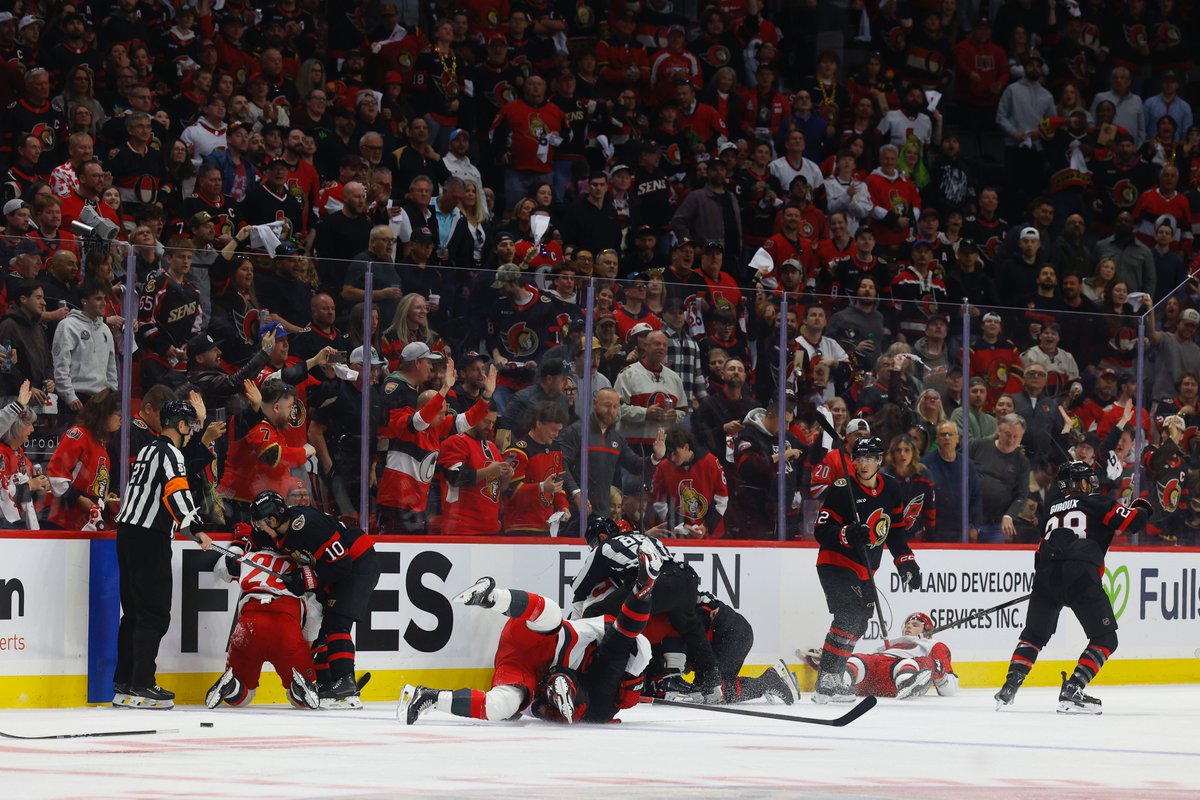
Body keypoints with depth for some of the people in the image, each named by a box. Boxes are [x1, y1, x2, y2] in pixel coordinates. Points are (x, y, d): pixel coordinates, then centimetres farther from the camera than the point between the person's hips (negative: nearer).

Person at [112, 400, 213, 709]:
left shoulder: (148, 451, 21)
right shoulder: (169, 453, -9)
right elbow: (176, 492, -25)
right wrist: (195, 530, -34)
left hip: (128, 534, 10)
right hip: (149, 540, -10)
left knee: (134, 611, 13)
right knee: (154, 613, -7)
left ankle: (124, 685, 14)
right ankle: (141, 687, -10)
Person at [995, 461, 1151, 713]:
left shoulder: (1053, 510, 28)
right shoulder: (1097, 503, 11)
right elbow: (1133, 521, 2)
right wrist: (1141, 507, 23)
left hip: (1046, 578, 5)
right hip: (1081, 576, -5)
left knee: (1034, 634, 24)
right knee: (1105, 638, 6)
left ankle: (1009, 687, 12)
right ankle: (1072, 691, -8)